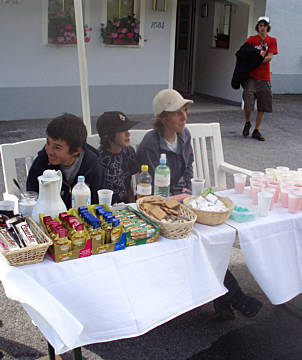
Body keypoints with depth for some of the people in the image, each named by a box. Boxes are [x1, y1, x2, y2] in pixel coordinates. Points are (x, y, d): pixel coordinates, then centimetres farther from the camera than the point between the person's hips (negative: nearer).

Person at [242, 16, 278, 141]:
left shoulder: (272, 40, 7)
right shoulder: (251, 39, 6)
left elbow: (269, 57, -3)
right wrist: (259, 55, -17)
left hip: (264, 77, 2)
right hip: (251, 76, -2)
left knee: (263, 106, 3)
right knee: (248, 103, -11)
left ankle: (256, 131, 15)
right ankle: (247, 123, 18)